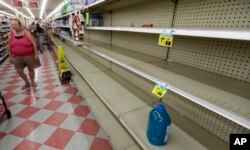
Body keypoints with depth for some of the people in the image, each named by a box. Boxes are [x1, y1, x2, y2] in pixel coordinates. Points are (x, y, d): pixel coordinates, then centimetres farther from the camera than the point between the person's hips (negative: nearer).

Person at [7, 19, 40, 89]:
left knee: (31, 69, 9)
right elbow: (9, 46, 7)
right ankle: (27, 82, 29)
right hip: (17, 56, 4)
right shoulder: (10, 34, 0)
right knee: (19, 71, 7)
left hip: (29, 55, -3)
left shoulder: (26, 33, -10)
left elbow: (34, 43, -10)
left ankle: (32, 82, 32)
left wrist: (36, 54, -14)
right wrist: (10, 56, 7)